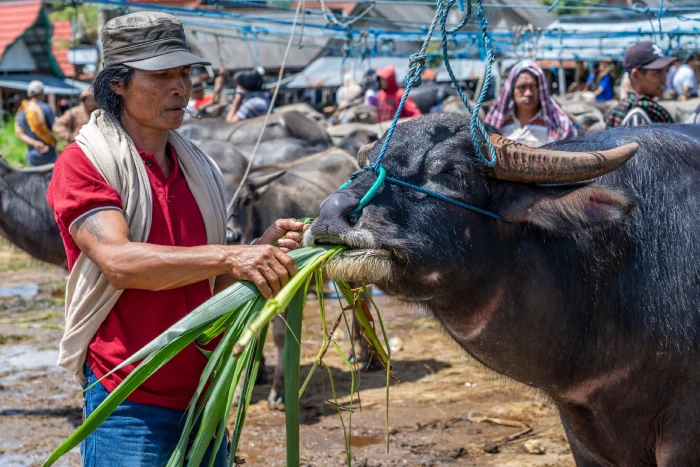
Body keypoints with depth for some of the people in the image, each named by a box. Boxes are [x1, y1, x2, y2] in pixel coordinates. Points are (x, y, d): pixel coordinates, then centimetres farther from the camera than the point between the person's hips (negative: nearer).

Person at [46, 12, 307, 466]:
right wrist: (229, 255, -32)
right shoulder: (82, 164, -9)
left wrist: (263, 247, -4)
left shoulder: (198, 169, 11)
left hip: (203, 397, 6)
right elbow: (118, 262, -25)